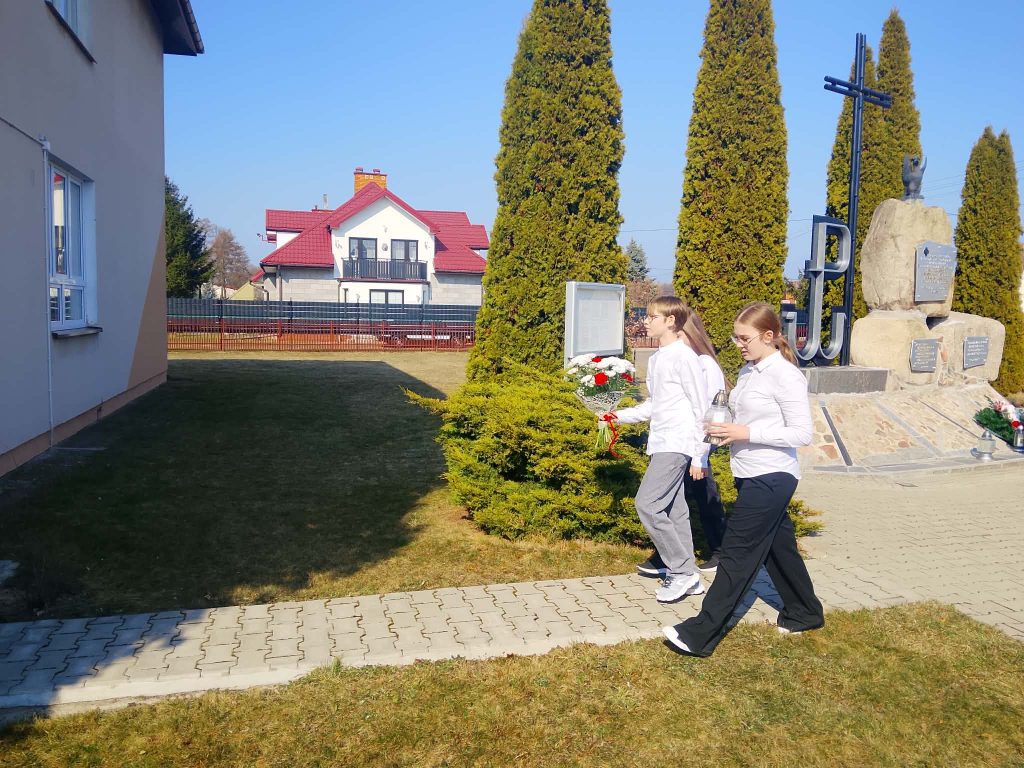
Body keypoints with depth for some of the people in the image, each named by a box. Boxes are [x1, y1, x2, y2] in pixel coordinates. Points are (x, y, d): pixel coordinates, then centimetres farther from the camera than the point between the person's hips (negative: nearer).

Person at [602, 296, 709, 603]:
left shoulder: (683, 356, -12)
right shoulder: (655, 359, 13)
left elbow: (700, 408, -12)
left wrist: (699, 456, -13)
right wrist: (622, 415, 9)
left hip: (677, 445, -9)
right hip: (661, 443, 9)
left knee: (647, 504, -13)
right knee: (673, 510, 11)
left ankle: (682, 572, -1)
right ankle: (685, 575, 20)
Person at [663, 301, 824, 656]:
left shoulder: (785, 376, -16)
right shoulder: (748, 371, 9)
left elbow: (801, 433, -17)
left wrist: (745, 433, -21)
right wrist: (727, 430, -2)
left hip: (771, 478, -9)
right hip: (752, 475, 9)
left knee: (737, 554, -6)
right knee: (778, 547, 20)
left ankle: (700, 635, -2)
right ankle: (805, 613, 39)